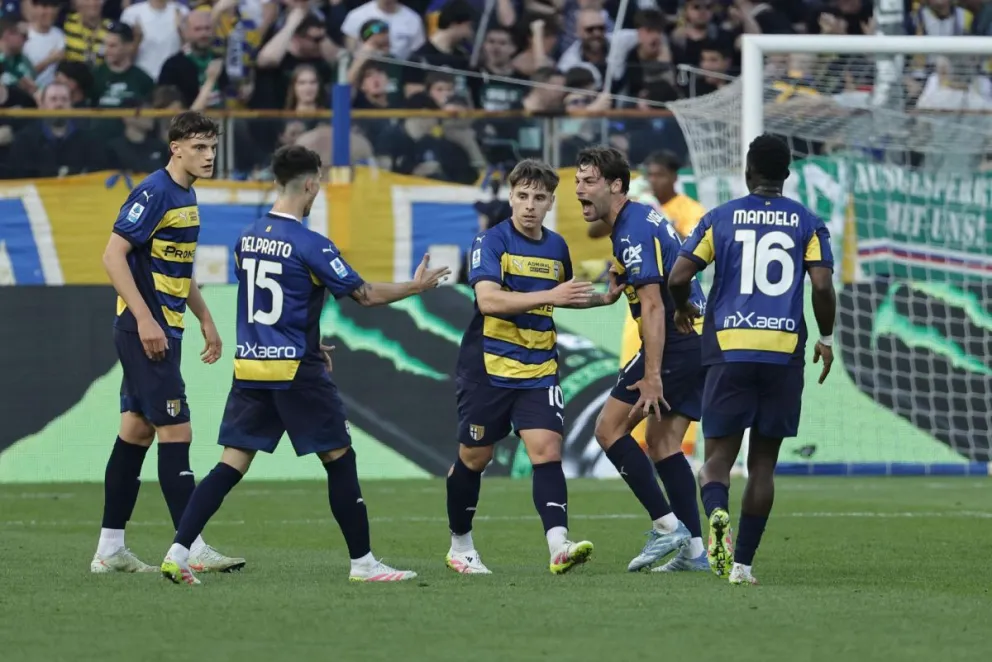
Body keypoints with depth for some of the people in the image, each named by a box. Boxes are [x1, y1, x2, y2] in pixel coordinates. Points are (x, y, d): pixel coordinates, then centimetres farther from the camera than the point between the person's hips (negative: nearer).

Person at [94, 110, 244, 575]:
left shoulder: (186, 196, 14)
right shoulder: (155, 193, -15)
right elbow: (113, 255, -20)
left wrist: (206, 320, 24)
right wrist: (145, 319, -24)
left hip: (163, 332, 10)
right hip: (145, 332, -10)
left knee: (136, 431, 10)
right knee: (176, 433, -10)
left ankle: (110, 550, 13)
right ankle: (192, 549, -10)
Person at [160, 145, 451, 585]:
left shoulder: (247, 238, 8)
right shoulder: (308, 244, -14)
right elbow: (364, 294, -10)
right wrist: (416, 287, 6)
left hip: (250, 367, 6)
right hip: (296, 372, -6)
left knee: (231, 464, 4)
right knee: (340, 459, 6)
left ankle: (178, 552, -8)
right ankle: (362, 562, 9)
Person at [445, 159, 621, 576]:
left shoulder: (556, 247, 8)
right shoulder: (491, 242, -10)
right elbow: (488, 299, -27)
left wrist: (602, 299, 15)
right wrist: (549, 296, -33)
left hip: (538, 370, 4)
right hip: (487, 367, -4)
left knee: (547, 449, -14)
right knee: (474, 458, 8)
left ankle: (559, 546, -26)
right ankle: (460, 545, 27)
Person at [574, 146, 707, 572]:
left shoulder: (632, 232, -15)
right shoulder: (643, 219, 16)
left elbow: (653, 306, -22)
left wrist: (652, 375, -25)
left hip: (674, 342, -10)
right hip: (699, 341, 10)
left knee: (609, 428, -5)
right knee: (663, 443, 12)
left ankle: (667, 524, -8)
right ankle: (694, 549, 8)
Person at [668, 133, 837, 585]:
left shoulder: (720, 218, 5)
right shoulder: (807, 223, 6)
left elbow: (678, 278, 0)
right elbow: (822, 287, -4)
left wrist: (684, 310, 21)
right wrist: (826, 338, 11)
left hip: (729, 347, -1)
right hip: (784, 351, 1)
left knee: (718, 457, 3)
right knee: (763, 463, 10)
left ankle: (717, 513, -30)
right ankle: (742, 562, 5)